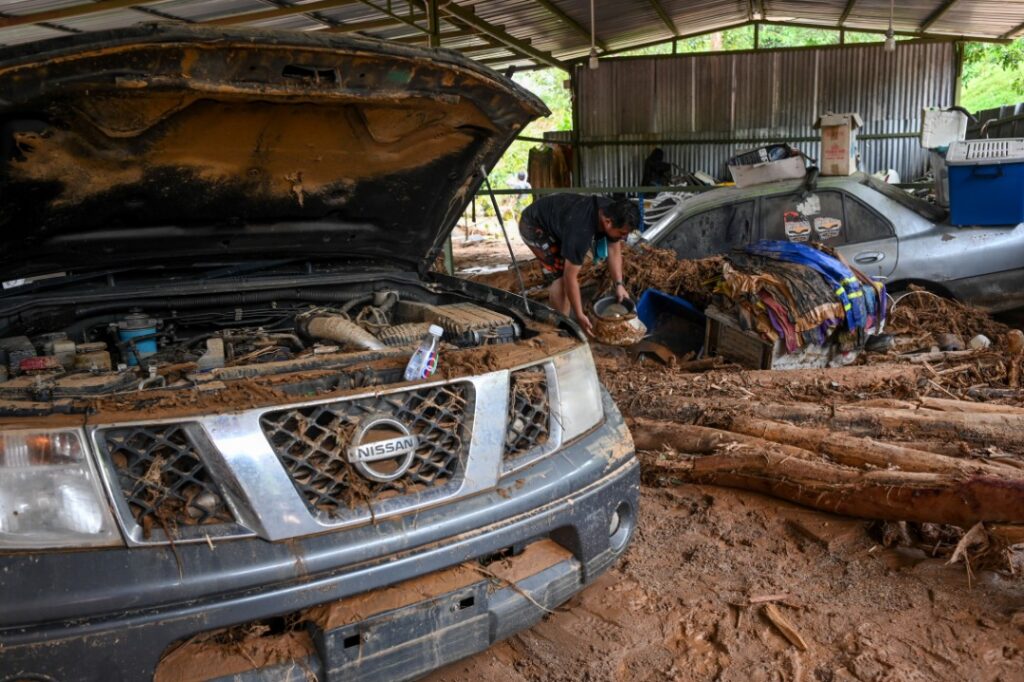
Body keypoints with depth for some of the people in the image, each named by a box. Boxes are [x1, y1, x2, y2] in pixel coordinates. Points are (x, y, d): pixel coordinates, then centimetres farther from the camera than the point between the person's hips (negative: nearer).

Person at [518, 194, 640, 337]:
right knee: (562, 275, -14)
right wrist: (579, 315, -27)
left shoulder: (613, 212, -16)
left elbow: (614, 251, -1)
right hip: (534, 226, -8)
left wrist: (619, 285, -7)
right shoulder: (581, 231, -40)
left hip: (553, 218, 9)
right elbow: (570, 277, -33)